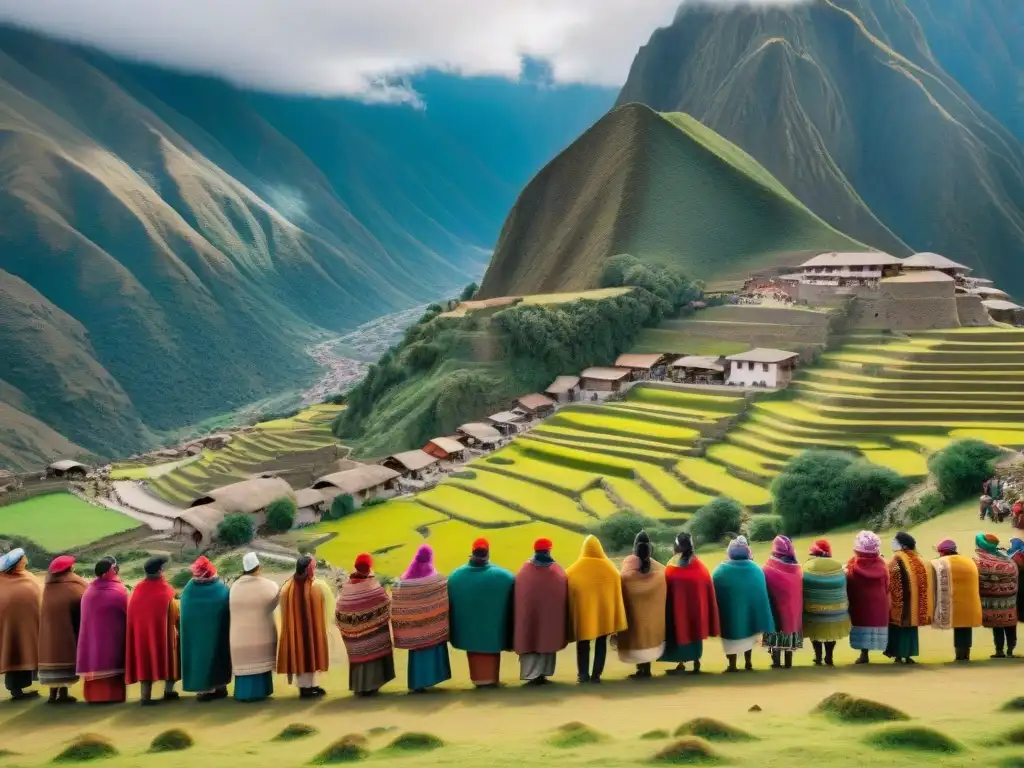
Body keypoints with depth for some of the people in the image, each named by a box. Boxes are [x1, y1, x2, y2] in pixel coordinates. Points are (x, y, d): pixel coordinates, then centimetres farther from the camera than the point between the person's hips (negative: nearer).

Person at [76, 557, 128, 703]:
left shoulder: (88, 592, 3)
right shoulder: (119, 591, -10)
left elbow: (85, 617, 10)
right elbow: (128, 614, -4)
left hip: (92, 636, 4)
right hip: (114, 637, -4)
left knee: (94, 662, 10)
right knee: (112, 663, 3)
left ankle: (94, 695, 11)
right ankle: (113, 695, 2)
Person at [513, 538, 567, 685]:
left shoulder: (524, 572, -3)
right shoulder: (558, 572, -2)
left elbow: (517, 598, -1)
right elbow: (564, 599, 1)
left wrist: (518, 618, 6)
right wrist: (563, 622, 7)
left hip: (528, 616, -1)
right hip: (551, 616, 1)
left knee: (530, 642, 5)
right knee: (547, 641, 14)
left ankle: (532, 675, -7)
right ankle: (543, 673, 13)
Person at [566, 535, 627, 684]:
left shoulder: (574, 570, -5)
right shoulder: (610, 568, -2)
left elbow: (569, 593, -1)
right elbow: (617, 592, 4)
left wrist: (573, 614, 8)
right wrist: (616, 619, 11)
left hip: (583, 611, -1)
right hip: (604, 611, 1)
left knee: (583, 643, 11)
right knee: (601, 642, 12)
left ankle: (583, 674, 6)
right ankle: (596, 675, 7)